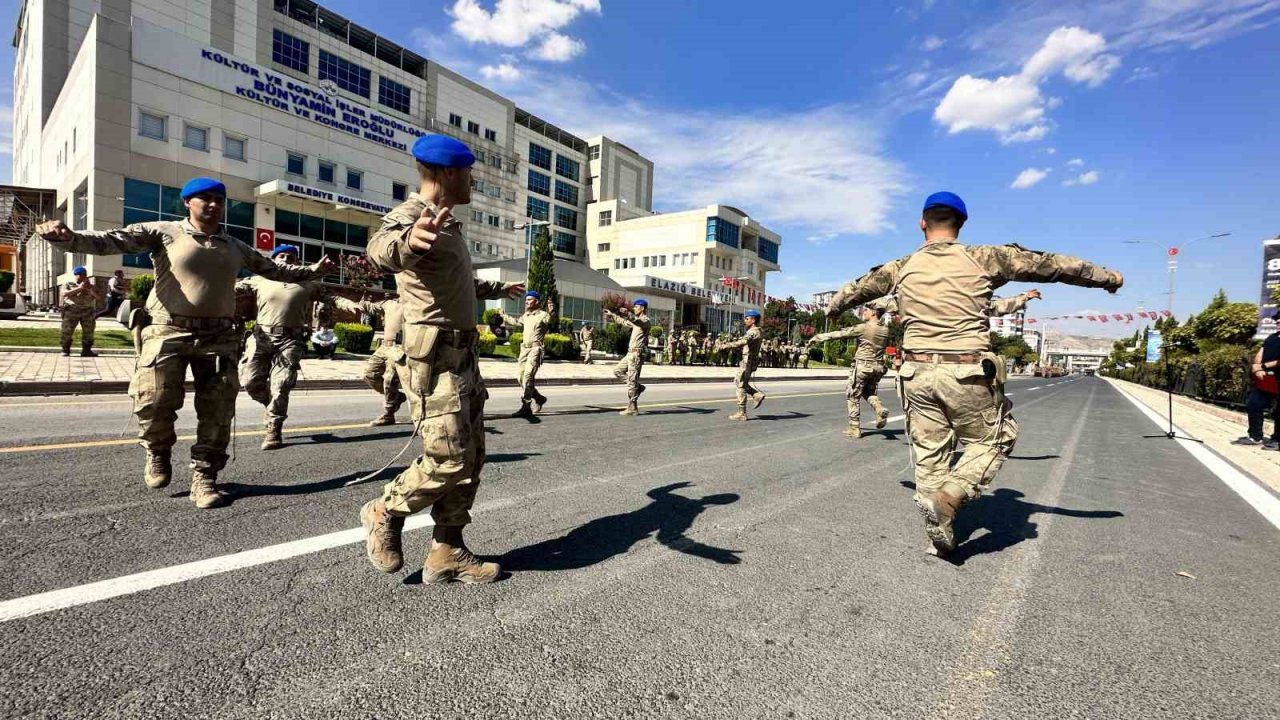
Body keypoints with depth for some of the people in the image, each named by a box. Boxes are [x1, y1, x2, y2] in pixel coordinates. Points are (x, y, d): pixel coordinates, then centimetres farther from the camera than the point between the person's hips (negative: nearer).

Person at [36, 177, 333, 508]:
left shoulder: (236, 247, 17)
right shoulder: (164, 232, 5)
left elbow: (275, 270, 26)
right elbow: (108, 241, -5)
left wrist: (313, 270, 25)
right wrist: (67, 238, -24)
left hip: (219, 337, 3)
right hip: (170, 332, -3)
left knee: (218, 410, 1)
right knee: (155, 400, -12)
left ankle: (204, 476, 12)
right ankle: (158, 452, 21)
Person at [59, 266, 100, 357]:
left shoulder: (90, 286, 18)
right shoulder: (68, 284, 12)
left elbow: (97, 296, 5)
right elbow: (65, 293, -7)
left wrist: (89, 287, -6)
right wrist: (79, 288, -13)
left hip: (88, 311, 1)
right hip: (72, 310, -1)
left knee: (88, 332, -2)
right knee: (67, 331, -3)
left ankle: (86, 350, 2)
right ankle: (65, 350, 4)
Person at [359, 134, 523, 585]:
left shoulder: (449, 223, 20)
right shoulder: (412, 214, -10)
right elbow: (380, 249, -34)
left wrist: (496, 290, 52)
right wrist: (406, 241, -58)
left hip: (463, 353, 10)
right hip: (434, 356, -10)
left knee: (471, 457, 8)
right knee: (449, 458, -9)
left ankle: (447, 553, 17)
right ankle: (385, 512, 18)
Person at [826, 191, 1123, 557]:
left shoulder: (901, 268, 7)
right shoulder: (983, 258, 0)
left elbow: (858, 287, 23)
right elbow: (1049, 264, 11)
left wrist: (834, 306, 43)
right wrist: (1106, 276, 26)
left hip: (917, 372, 3)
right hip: (967, 373, -3)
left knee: (929, 454, 12)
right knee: (993, 440, 16)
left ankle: (939, 535, 20)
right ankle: (947, 497, -5)